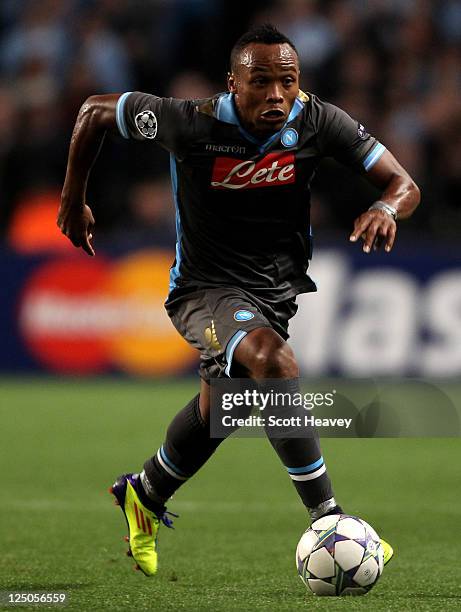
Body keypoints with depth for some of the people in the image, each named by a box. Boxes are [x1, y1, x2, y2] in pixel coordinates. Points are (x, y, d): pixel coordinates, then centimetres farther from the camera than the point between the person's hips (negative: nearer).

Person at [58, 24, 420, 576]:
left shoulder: (317, 122, -13)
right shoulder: (192, 124, -21)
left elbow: (403, 184, -9)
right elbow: (94, 111, -5)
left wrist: (386, 209, -33)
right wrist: (73, 201, 4)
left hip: (278, 288, 5)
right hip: (206, 290, -5)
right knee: (273, 359, -33)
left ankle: (143, 496, 50)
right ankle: (328, 523, -32)